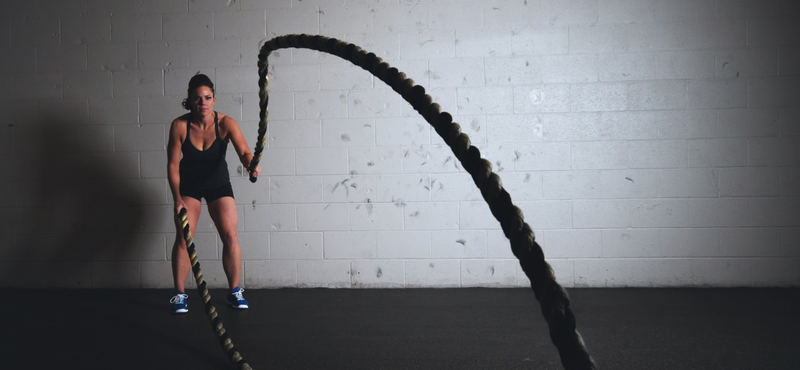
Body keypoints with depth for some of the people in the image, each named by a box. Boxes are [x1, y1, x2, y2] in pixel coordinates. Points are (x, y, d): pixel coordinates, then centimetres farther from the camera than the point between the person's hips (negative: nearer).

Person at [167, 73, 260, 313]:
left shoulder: (225, 123, -22)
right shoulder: (179, 126, -20)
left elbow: (243, 150, -36)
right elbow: (173, 164, -14)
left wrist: (250, 164, -59)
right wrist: (177, 199, -19)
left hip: (218, 183, 0)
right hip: (188, 185, 0)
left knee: (230, 235, -8)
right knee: (183, 237, -8)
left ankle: (235, 292, 6)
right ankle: (180, 295, 4)